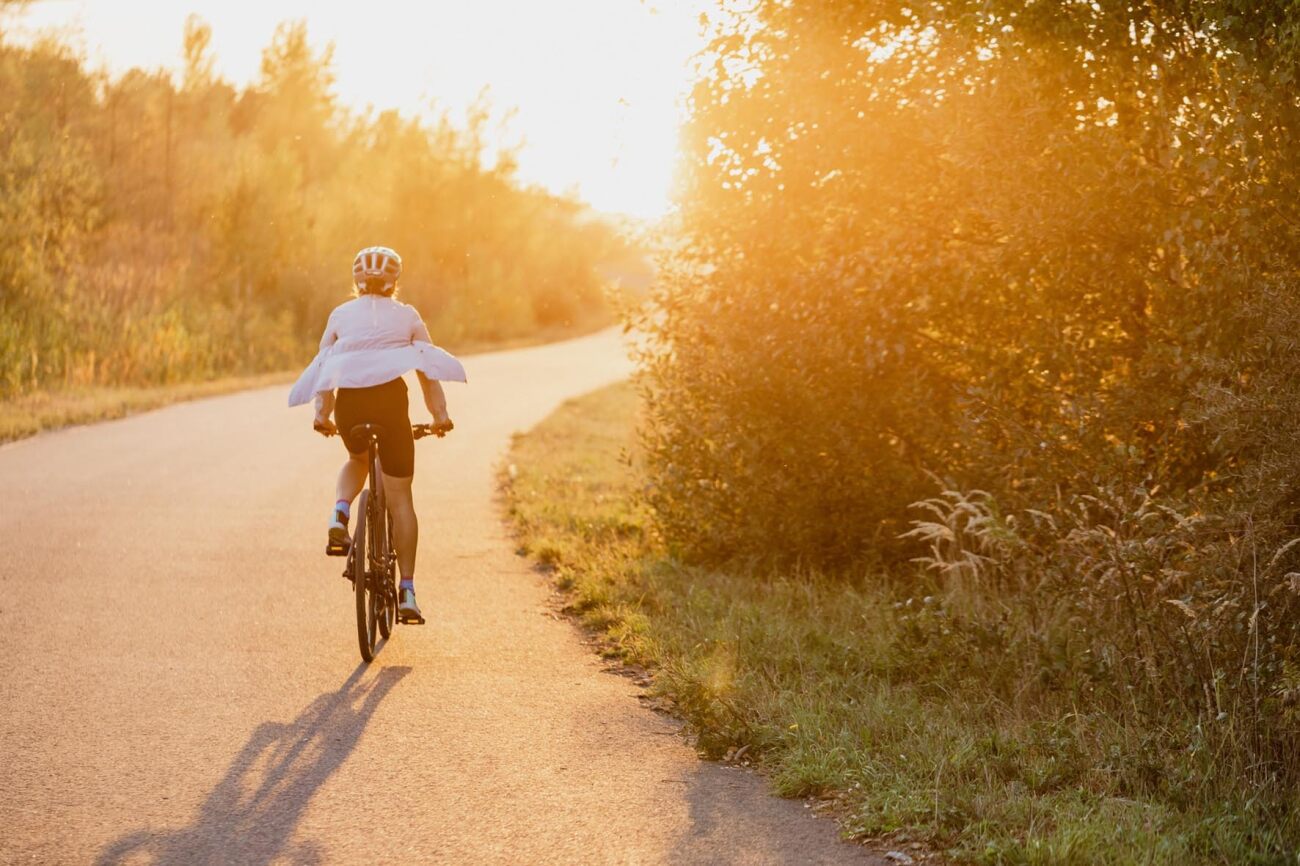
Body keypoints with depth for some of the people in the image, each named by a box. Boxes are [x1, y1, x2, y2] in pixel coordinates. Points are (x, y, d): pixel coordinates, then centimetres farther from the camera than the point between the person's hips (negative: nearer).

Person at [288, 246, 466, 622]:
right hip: (391, 398, -2)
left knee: (357, 460, 34)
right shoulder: (407, 315, 15)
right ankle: (407, 591, -1)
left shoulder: (341, 314, 17)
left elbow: (324, 369, 12)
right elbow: (428, 371, 8)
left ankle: (339, 516, 3)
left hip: (349, 402, 2)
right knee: (400, 498, 4)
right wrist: (440, 414, 10)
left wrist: (321, 414, 15)